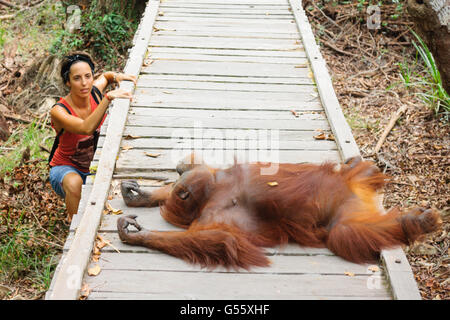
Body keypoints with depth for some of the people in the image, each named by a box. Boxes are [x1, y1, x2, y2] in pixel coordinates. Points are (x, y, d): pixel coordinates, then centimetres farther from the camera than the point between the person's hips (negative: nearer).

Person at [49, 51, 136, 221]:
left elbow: (105, 76, 14)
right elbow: (87, 128, -44)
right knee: (74, 183, -40)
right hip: (66, 168, -5)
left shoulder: (95, 91, -11)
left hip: (95, 168, 5)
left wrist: (117, 76, -9)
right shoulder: (58, 111, -25)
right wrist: (108, 98, -51)